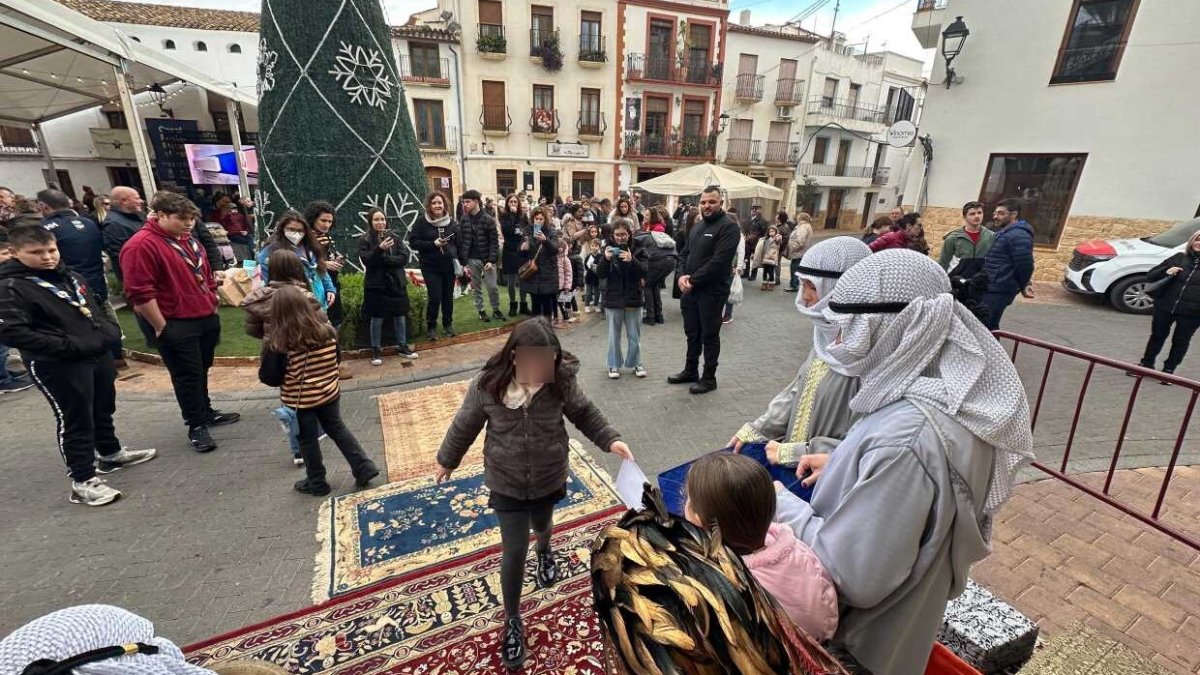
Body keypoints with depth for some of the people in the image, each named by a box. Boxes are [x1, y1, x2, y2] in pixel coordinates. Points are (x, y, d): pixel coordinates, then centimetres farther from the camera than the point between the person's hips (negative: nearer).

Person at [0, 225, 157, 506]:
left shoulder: (70, 276, 10)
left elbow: (96, 306, 25)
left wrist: (109, 330, 8)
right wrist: (68, 346, -24)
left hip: (98, 355, 8)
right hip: (57, 366, -7)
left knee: (104, 409, 21)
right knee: (75, 420, -1)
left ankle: (112, 454, 41)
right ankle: (83, 482, 9)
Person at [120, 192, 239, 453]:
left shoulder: (187, 239, 11)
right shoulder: (141, 246, -18)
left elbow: (204, 274, 21)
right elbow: (140, 294, -20)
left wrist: (213, 305, 19)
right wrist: (161, 328, -17)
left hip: (206, 318, 8)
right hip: (175, 325, -8)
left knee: (202, 370, 19)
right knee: (187, 375, 2)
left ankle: (206, 412, 33)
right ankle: (196, 426, 14)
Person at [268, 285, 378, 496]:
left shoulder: (280, 342, -19)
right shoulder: (326, 328, -7)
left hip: (299, 400, -4)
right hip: (330, 392, 4)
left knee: (307, 441, 13)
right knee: (338, 429, 20)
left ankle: (317, 483, 28)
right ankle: (364, 468, 18)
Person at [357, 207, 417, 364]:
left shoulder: (396, 237, 4)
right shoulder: (364, 240, -2)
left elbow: (404, 258, -6)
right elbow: (367, 261, -14)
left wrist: (382, 259, -15)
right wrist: (380, 249, -29)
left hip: (396, 282, 3)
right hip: (375, 284, -2)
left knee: (400, 316, 10)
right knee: (377, 318, 4)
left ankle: (402, 346, 23)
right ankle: (376, 350, 16)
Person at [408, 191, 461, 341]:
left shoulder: (451, 223, 6)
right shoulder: (421, 221, -4)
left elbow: (459, 244, 10)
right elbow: (413, 242, -7)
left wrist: (462, 263, 5)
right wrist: (433, 244, -18)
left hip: (449, 266, 3)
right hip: (430, 267, -3)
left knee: (448, 297, 10)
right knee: (435, 298, -8)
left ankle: (448, 325, 28)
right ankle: (431, 327, 11)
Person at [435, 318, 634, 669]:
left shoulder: (562, 380, -23)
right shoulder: (487, 385, -23)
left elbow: (584, 413, -6)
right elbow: (465, 425, -7)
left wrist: (611, 440, -19)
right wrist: (447, 460, 7)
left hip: (550, 478, 1)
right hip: (507, 483, -1)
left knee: (542, 525, 28)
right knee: (515, 549, 6)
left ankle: (544, 551, 65)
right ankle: (512, 619, 31)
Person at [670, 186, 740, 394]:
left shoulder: (728, 226, -12)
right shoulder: (697, 225, 13)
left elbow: (718, 261, -21)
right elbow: (685, 253, 13)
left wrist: (693, 280, -17)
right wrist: (681, 275, -6)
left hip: (712, 291, -7)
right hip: (690, 289, 7)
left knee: (709, 335, 4)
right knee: (692, 333, 17)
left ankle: (709, 377, 18)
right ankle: (690, 371, 32)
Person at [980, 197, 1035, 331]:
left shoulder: (1018, 235, -17)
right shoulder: (1005, 232, 17)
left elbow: (1025, 265, -18)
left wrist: (1023, 286, -2)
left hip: (999, 291, -10)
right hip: (993, 288, 10)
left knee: (985, 327, -8)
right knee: (988, 326, 16)